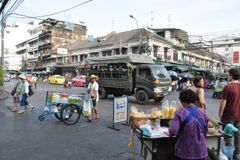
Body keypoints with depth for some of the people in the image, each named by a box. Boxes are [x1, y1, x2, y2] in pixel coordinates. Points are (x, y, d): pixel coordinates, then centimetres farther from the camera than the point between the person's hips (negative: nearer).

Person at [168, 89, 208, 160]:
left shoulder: (180, 113, -17)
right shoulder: (202, 112, -3)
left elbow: (173, 131, -23)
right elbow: (205, 131, 9)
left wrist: (169, 133, -2)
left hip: (184, 152, -4)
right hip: (200, 151, 4)